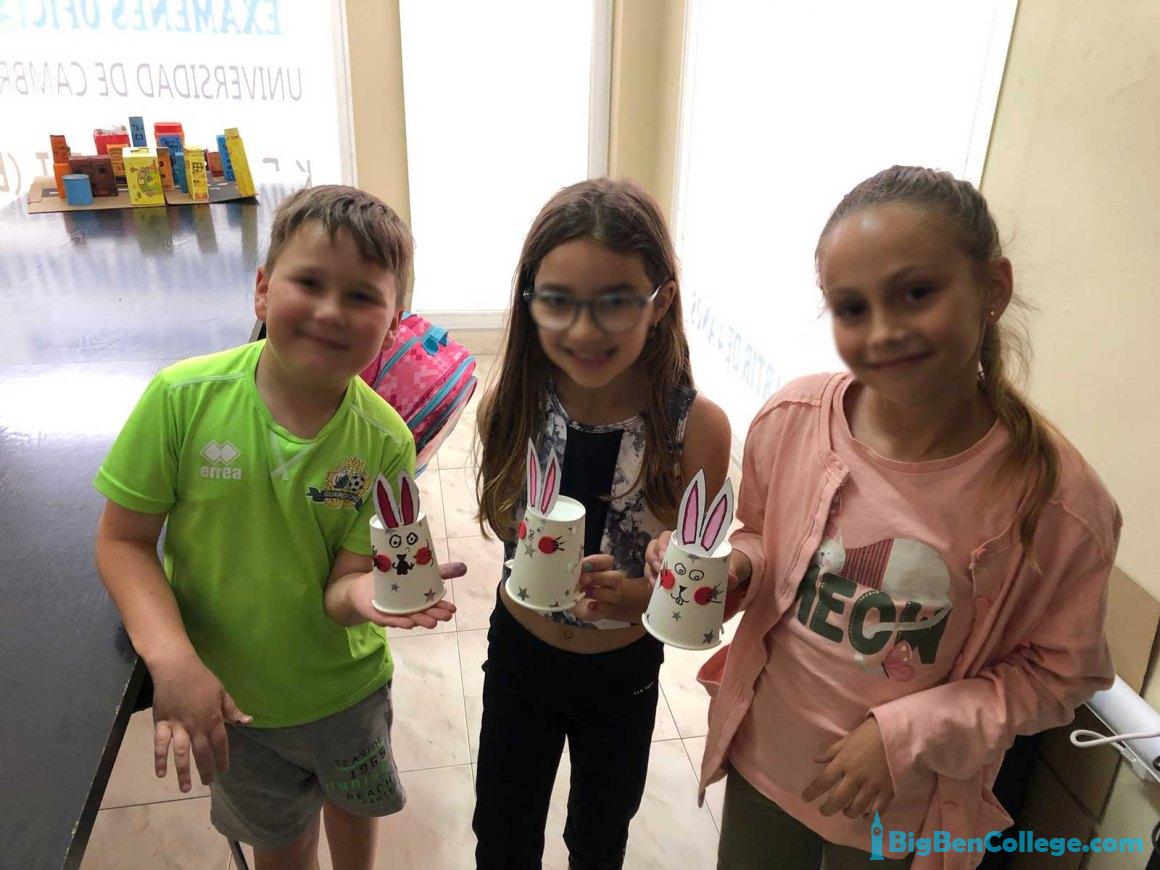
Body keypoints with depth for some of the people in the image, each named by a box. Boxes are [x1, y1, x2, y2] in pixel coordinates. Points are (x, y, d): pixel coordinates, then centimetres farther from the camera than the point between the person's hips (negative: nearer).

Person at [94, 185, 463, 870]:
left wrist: (366, 593, -42)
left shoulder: (385, 443, -21)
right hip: (221, 697, 0)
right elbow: (124, 539, -14)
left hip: (345, 688, 1)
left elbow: (342, 582, -18)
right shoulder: (184, 396, -22)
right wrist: (173, 659, -27)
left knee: (354, 810, 30)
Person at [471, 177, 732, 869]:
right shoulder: (512, 406, -20)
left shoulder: (698, 427, -26)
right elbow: (502, 521, -6)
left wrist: (637, 596, -37)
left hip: (625, 673, -1)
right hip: (520, 654, 1)